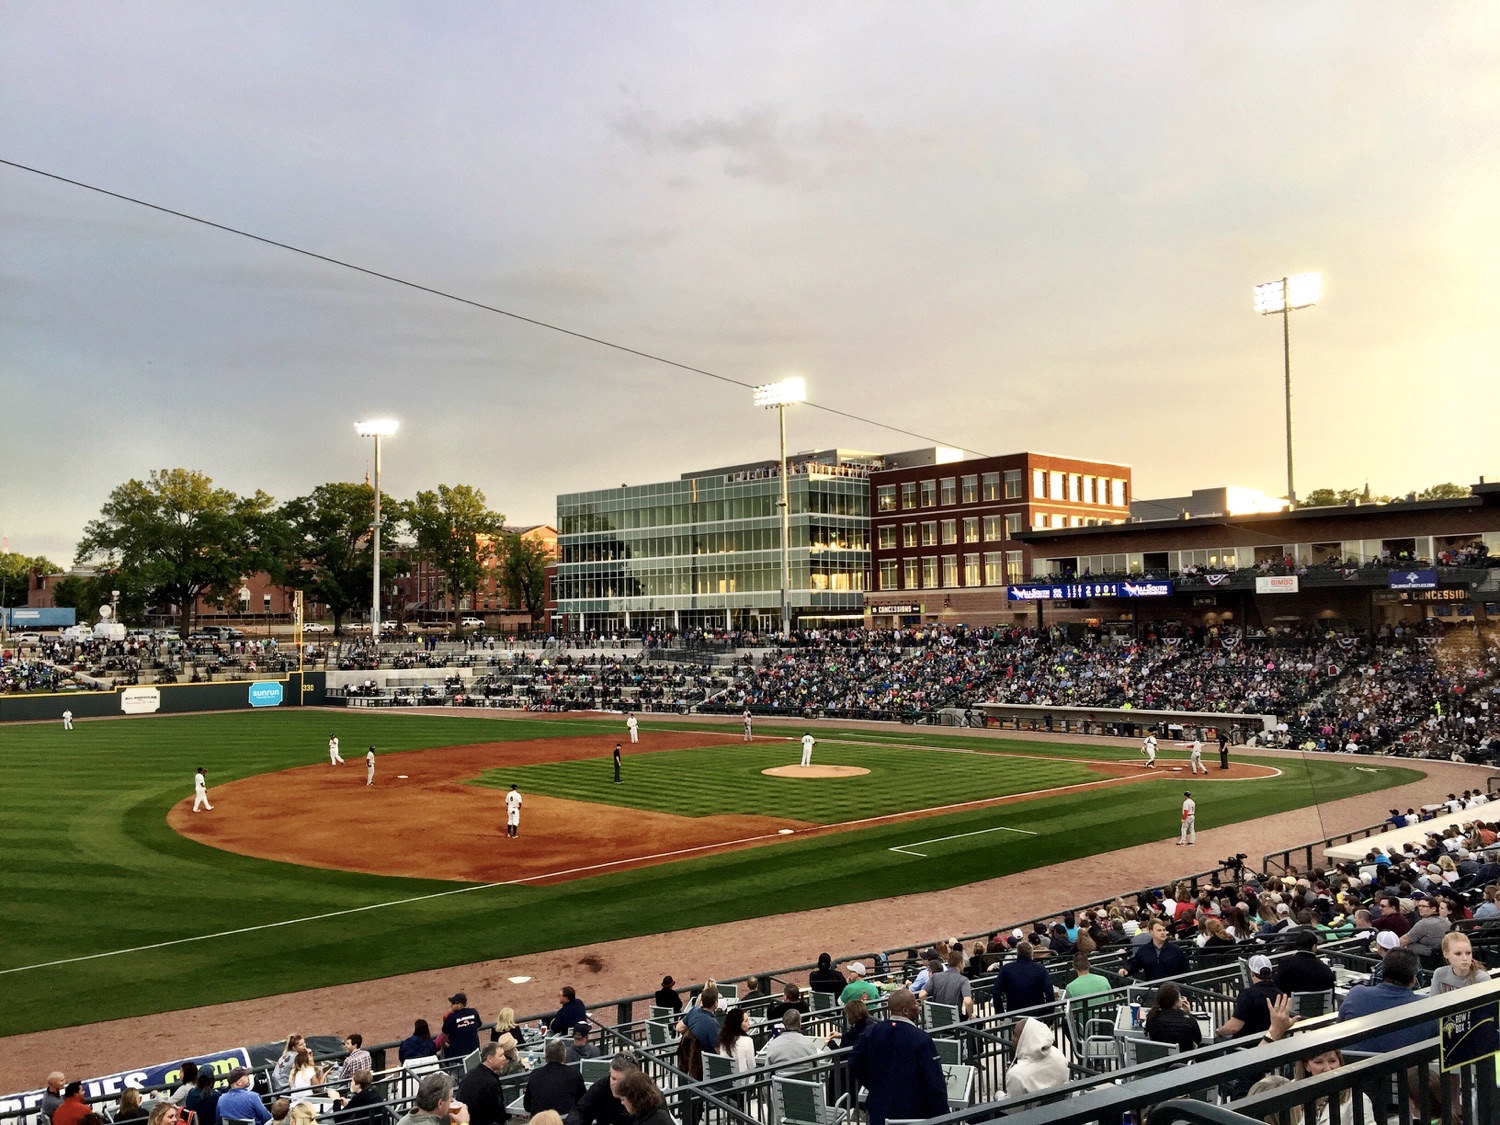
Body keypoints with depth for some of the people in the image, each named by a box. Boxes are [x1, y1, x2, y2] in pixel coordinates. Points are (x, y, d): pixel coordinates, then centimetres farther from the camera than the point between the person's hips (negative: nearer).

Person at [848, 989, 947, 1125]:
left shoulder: (870, 1033, -3)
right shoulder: (922, 1039, -18)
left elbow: (855, 1066, 7)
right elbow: (935, 1082, -16)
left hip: (880, 1111, 4)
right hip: (914, 1112, -4)